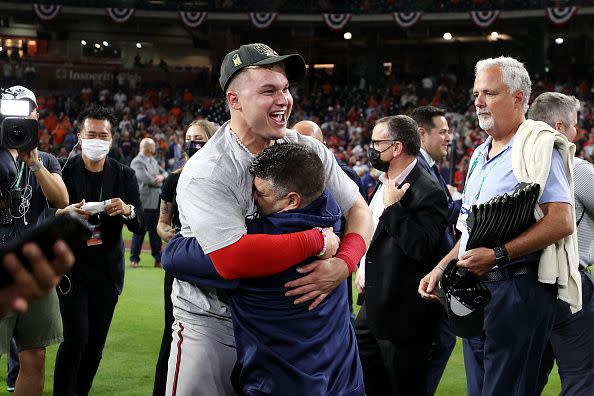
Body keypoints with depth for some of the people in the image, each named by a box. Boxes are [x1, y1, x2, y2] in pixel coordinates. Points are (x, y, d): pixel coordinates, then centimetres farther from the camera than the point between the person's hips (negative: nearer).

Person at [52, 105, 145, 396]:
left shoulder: (124, 175, 4)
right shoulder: (64, 171, -4)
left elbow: (140, 226, -1)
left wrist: (127, 210, -23)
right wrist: (66, 212, -27)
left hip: (108, 270, 3)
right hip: (72, 267, -3)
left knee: (96, 344, 7)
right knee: (76, 338, -13)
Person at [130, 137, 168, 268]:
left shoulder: (153, 161, 18)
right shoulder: (137, 162, -10)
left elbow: (164, 172, 16)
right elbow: (146, 179, -20)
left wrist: (161, 177, -8)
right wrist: (160, 182, -3)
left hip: (156, 202, 8)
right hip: (143, 202, -8)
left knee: (156, 231, 9)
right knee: (139, 231, -1)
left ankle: (158, 258, 13)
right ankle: (134, 258, 7)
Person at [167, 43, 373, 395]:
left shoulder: (309, 152, -3)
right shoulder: (206, 174, -23)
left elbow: (358, 210, 3)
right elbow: (233, 259, -34)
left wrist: (343, 265, -19)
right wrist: (318, 239, -27)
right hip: (212, 323, -5)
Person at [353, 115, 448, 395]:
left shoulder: (427, 193, -19)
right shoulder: (385, 183, 11)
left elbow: (423, 247, -30)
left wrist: (392, 207, -24)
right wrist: (362, 268, 16)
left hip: (402, 314, -10)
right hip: (373, 306, 10)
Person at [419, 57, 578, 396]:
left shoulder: (538, 145, -10)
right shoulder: (481, 155, 18)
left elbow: (561, 222, -20)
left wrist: (498, 255, -24)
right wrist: (442, 268, 13)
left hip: (519, 290, -9)